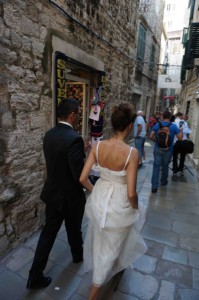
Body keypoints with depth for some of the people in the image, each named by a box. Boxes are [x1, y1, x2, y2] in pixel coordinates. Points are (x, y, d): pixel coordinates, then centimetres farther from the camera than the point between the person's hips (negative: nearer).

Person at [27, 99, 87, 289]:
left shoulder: (49, 135, -2)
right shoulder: (74, 138, -27)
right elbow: (80, 175, -25)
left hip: (52, 192, 6)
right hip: (70, 196, -6)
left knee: (48, 231, 18)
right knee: (74, 229, 21)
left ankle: (35, 276, 29)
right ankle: (78, 255, 49)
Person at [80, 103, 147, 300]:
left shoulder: (98, 146, -13)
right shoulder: (131, 153, -26)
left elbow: (82, 179, -10)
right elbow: (131, 193, -23)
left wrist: (95, 191, 10)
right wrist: (135, 208, -1)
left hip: (99, 200, 4)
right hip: (119, 205, -3)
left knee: (100, 240, 33)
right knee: (111, 246, 24)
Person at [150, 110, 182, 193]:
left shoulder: (157, 125, -3)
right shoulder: (173, 126, -7)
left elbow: (151, 137, -5)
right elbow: (180, 138, -7)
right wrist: (180, 131, 12)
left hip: (157, 149, 0)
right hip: (168, 150, 0)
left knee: (156, 166, 3)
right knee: (165, 166, 18)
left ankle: (154, 186, -2)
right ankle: (163, 181, 39)